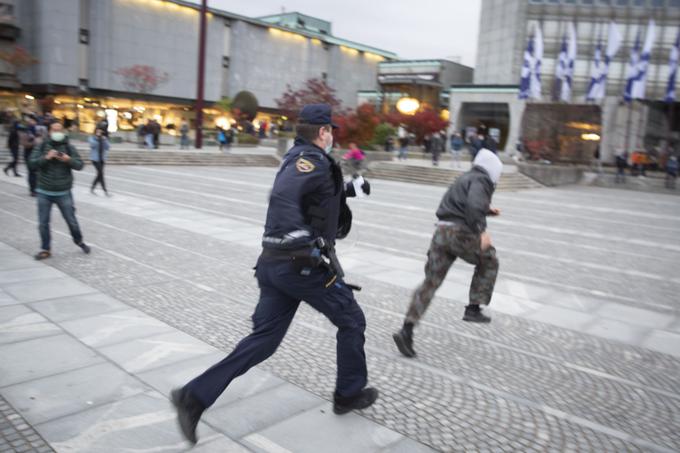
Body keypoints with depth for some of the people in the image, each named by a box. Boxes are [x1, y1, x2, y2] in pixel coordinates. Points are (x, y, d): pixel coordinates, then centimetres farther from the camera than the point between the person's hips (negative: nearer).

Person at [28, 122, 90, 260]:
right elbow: (32, 163, -7)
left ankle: (79, 241, 31)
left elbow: (80, 165, -5)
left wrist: (69, 160, -24)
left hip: (63, 193, -1)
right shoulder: (42, 147, 2)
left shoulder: (69, 148, 0)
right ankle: (45, 249, 17)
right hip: (44, 193, 1)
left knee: (71, 220, 7)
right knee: (43, 223, 4)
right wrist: (46, 157, -23)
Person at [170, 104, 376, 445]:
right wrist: (307, 246, -31)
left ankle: (195, 397, 4)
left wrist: (348, 190, 34)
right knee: (351, 321, 14)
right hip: (304, 265, -9)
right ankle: (350, 394, 29)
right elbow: (283, 194, -31)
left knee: (264, 338, 10)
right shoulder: (313, 159, -13)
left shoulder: (297, 158, 17)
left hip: (274, 263, 9)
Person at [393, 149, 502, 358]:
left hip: (441, 231, 7)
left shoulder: (465, 178, 24)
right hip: (461, 233, -7)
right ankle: (474, 308, 19)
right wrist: (481, 232, -24)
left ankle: (406, 331, -5)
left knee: (431, 282, 4)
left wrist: (487, 210, 45)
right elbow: (474, 205, -23)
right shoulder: (481, 180, -3)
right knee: (489, 261, 22)